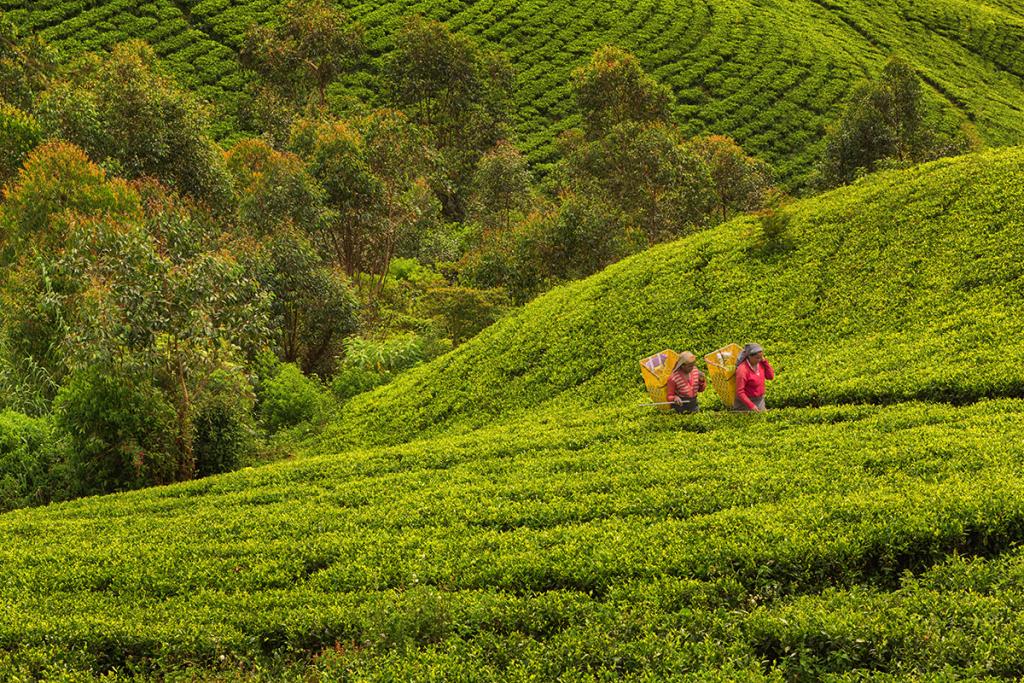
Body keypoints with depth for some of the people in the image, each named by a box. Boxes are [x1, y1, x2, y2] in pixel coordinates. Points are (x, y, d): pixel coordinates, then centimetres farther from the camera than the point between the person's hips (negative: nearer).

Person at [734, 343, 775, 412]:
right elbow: (740, 392, -23)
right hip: (746, 401, -6)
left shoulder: (760, 363, -7)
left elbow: (771, 376, -3)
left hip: (760, 401, 6)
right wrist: (751, 405, -28)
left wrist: (764, 361, -13)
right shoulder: (743, 370, -25)